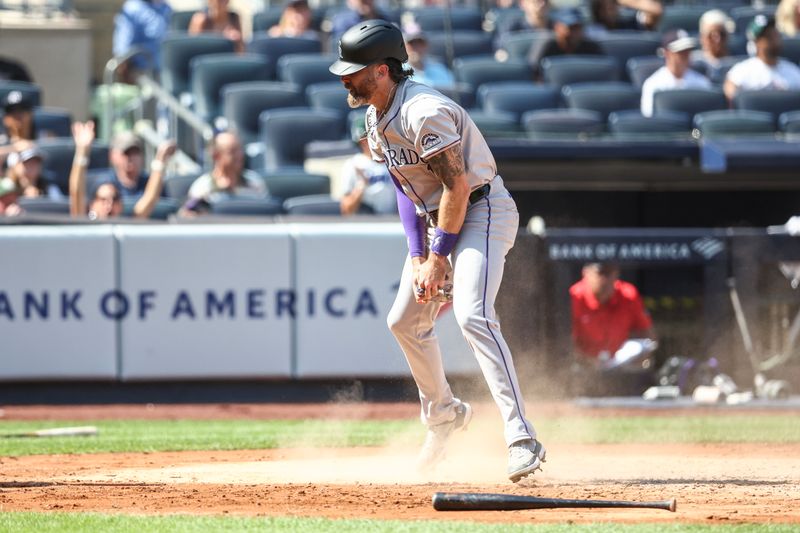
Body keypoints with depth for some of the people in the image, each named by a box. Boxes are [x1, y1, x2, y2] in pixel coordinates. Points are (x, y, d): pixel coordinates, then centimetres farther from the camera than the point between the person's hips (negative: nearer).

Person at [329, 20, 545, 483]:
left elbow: (457, 188, -24)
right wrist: (417, 254, -1)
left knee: (471, 314, -28)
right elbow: (407, 186, 9)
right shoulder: (377, 119, 5)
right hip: (437, 219, 10)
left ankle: (522, 439, -33)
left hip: (483, 212, -10)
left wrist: (438, 258, -21)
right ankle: (444, 413, 40)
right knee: (405, 320, 17)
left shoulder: (424, 112, -25)